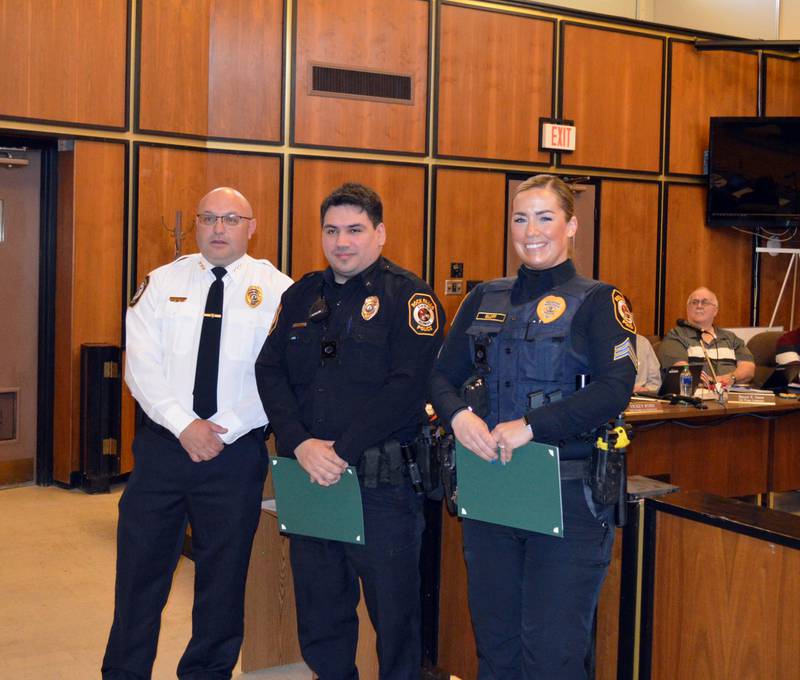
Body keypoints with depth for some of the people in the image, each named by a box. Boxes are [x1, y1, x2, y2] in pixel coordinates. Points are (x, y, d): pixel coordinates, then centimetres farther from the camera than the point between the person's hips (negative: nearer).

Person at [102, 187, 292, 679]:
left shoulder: (277, 289, -1)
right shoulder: (162, 282, 5)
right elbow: (141, 363, -2)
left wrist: (224, 430, -14)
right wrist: (184, 425, -14)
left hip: (237, 451, -1)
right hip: (162, 444, 2)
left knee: (223, 577, 10)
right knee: (140, 567, 7)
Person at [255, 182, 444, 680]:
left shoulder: (408, 296, -5)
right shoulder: (302, 295, 11)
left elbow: (407, 387, -16)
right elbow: (270, 372, 4)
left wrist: (344, 451, -18)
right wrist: (301, 444, -11)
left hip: (382, 481, -5)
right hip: (309, 479, 5)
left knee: (394, 611, 6)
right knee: (318, 608, 16)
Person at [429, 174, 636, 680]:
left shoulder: (597, 301, -3)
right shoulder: (484, 300, 11)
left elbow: (616, 388, -15)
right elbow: (443, 375, 9)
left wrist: (531, 427, -23)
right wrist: (458, 414, -13)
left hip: (568, 493, -4)